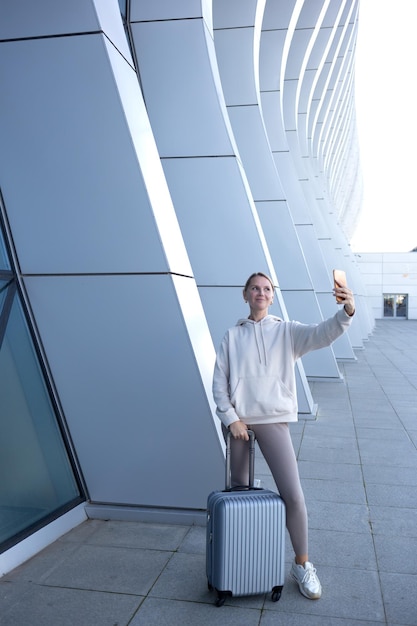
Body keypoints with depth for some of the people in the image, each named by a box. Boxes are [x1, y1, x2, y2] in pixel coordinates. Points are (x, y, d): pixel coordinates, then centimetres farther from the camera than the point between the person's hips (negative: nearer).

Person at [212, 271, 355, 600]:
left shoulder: (287, 331, 2)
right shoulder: (233, 336, 5)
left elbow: (322, 333, -17)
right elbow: (219, 381, 3)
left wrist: (347, 311, -36)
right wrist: (231, 418, -7)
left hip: (273, 420, -1)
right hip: (238, 421, 2)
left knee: (293, 495, -6)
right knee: (239, 491, 15)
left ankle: (302, 565, 16)